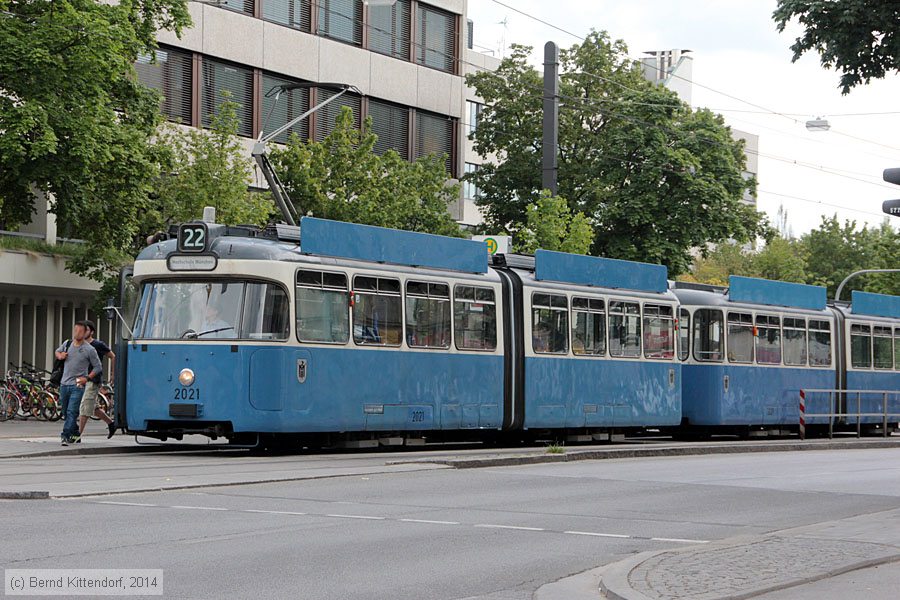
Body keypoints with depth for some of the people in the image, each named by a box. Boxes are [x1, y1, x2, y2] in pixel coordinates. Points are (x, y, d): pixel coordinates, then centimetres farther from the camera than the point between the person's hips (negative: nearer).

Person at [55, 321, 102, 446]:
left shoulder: (89, 350, -5)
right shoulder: (67, 344, 8)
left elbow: (98, 367, 1)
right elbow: (57, 351, 29)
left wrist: (87, 377, -13)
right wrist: (59, 355, 4)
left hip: (78, 385, -5)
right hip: (64, 384, 5)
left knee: (72, 412, -17)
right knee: (65, 411, 13)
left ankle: (66, 436, -22)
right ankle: (75, 434, 29)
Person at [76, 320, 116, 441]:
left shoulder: (98, 345, -5)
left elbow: (113, 357, 3)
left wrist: (112, 374, 3)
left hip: (93, 380, -7)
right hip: (82, 380, 7)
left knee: (85, 407, -11)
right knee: (94, 408, 14)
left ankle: (78, 435, -11)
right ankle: (111, 424, 32)